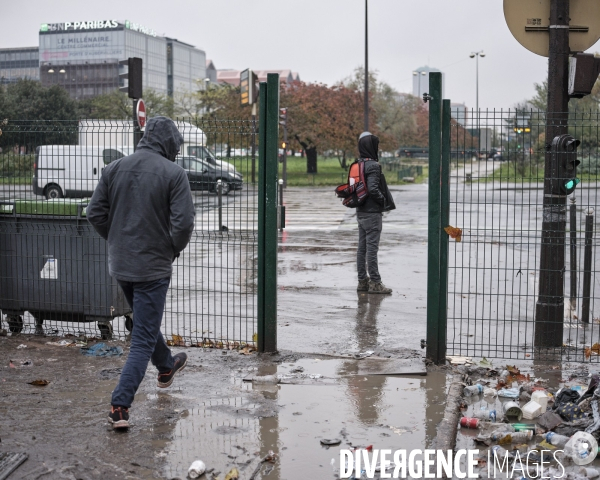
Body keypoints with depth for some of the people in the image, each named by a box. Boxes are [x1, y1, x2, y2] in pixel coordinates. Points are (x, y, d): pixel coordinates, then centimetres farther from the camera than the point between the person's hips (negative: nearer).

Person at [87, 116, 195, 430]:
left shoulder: (115, 168, 1)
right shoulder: (173, 173, -14)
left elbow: (95, 213, 3)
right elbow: (183, 223, -19)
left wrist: (117, 242, 14)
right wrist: (173, 250, 0)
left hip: (120, 264, 6)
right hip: (153, 266, -6)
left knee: (145, 320, 28)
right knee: (143, 338, 1)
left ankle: (166, 366, 51)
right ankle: (120, 406, -5)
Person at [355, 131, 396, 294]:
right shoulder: (373, 166, -15)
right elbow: (373, 189, -25)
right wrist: (384, 201, -9)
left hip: (361, 212, 9)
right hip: (372, 212, -9)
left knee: (362, 247, 11)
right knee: (372, 247, -6)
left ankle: (362, 281, 17)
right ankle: (375, 282, -2)